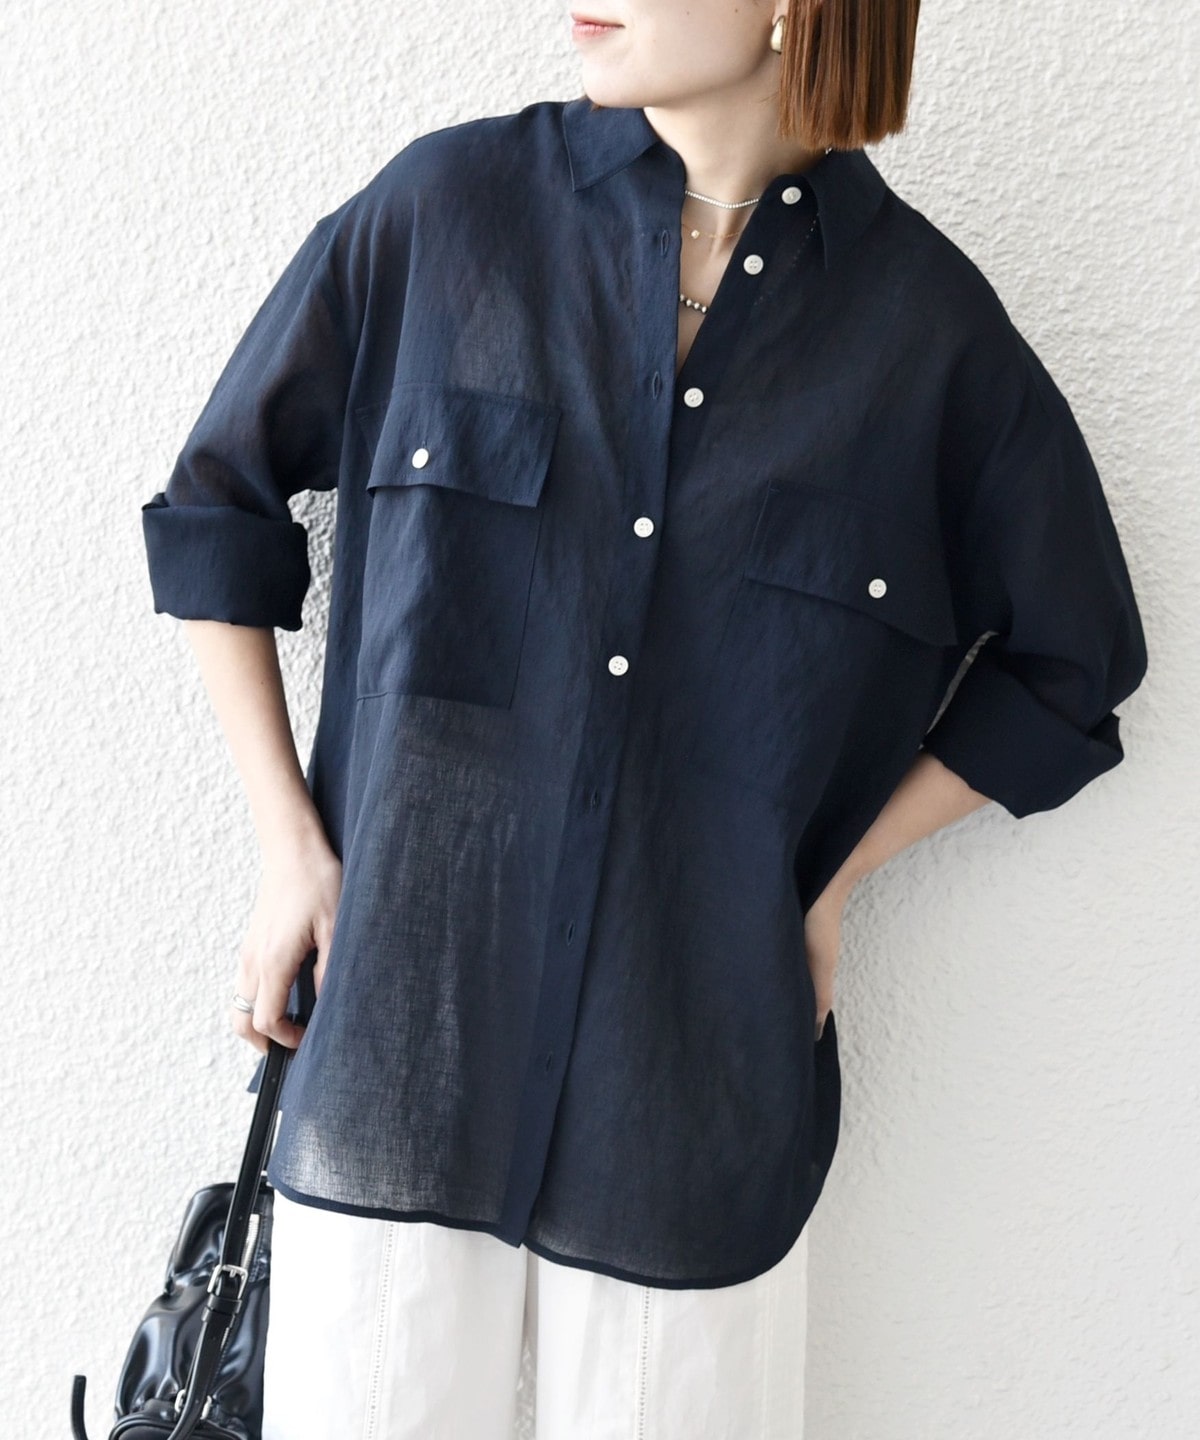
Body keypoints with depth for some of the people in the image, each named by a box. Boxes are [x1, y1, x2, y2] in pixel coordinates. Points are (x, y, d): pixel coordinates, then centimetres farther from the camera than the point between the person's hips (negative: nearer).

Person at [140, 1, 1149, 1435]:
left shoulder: (925, 318, -1)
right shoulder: (445, 206, -1)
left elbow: (1069, 661, 11)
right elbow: (219, 499, 9)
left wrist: (831, 880, 3)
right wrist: (287, 843, 3)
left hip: (697, 1073, 0)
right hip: (399, 1021, 1)